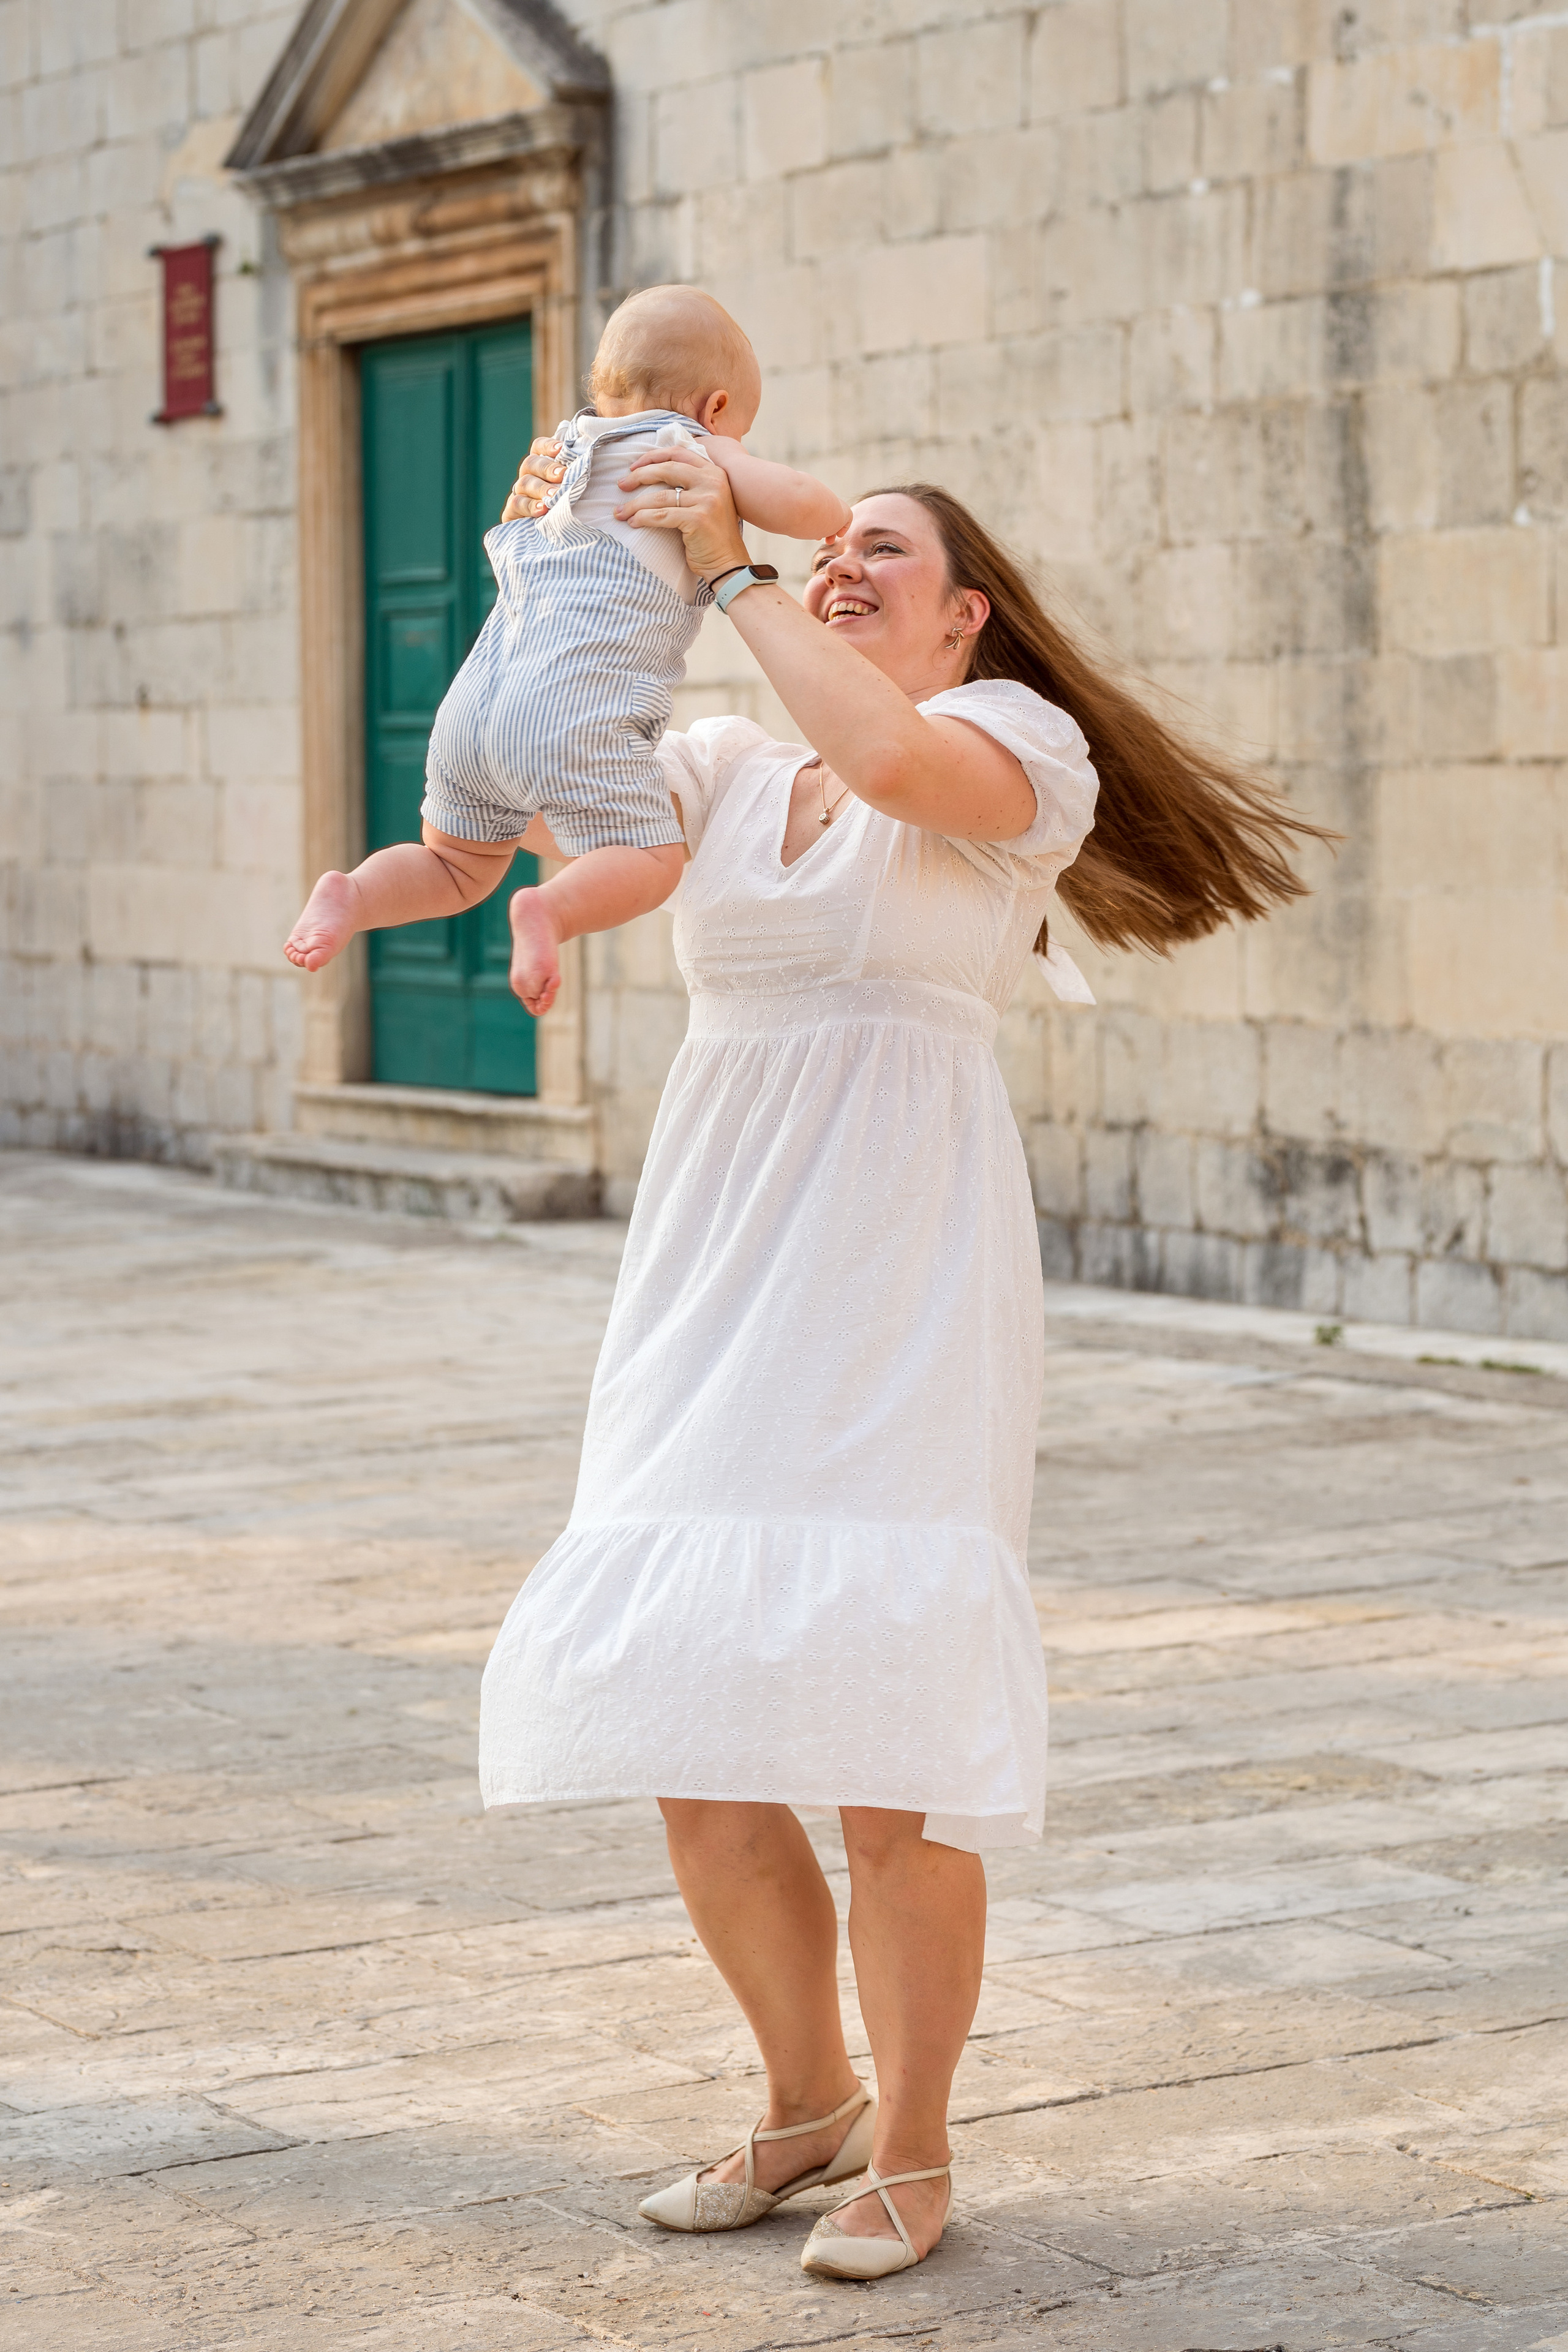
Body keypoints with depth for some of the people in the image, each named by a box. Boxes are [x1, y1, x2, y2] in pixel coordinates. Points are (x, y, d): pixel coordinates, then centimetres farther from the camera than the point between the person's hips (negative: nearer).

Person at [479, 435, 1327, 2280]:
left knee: (883, 1734, -10)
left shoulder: (1015, 739, 1)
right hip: (719, 1272, 6)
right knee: (686, 1729, 3)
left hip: (901, 1278, -5)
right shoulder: (729, 766, 19)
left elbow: (894, 760, -20)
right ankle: (809, 2102, 23)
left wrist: (729, 574, -11)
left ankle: (913, 2151, 6)